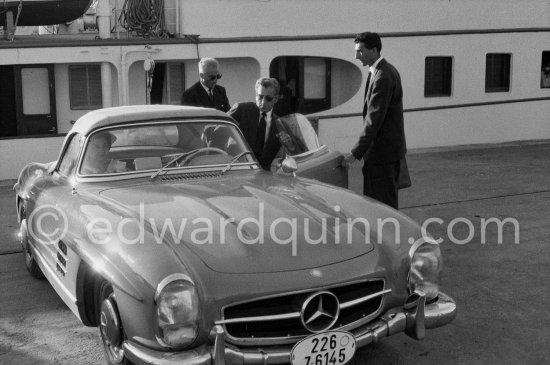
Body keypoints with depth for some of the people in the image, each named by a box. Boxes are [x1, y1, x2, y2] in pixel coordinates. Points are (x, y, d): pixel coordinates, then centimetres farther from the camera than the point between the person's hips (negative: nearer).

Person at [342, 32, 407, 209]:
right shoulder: (388, 70, 12)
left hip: (382, 152, -10)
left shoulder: (382, 77, -20)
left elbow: (374, 120, -23)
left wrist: (356, 153, -21)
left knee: (384, 204, -3)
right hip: (389, 148, 10)